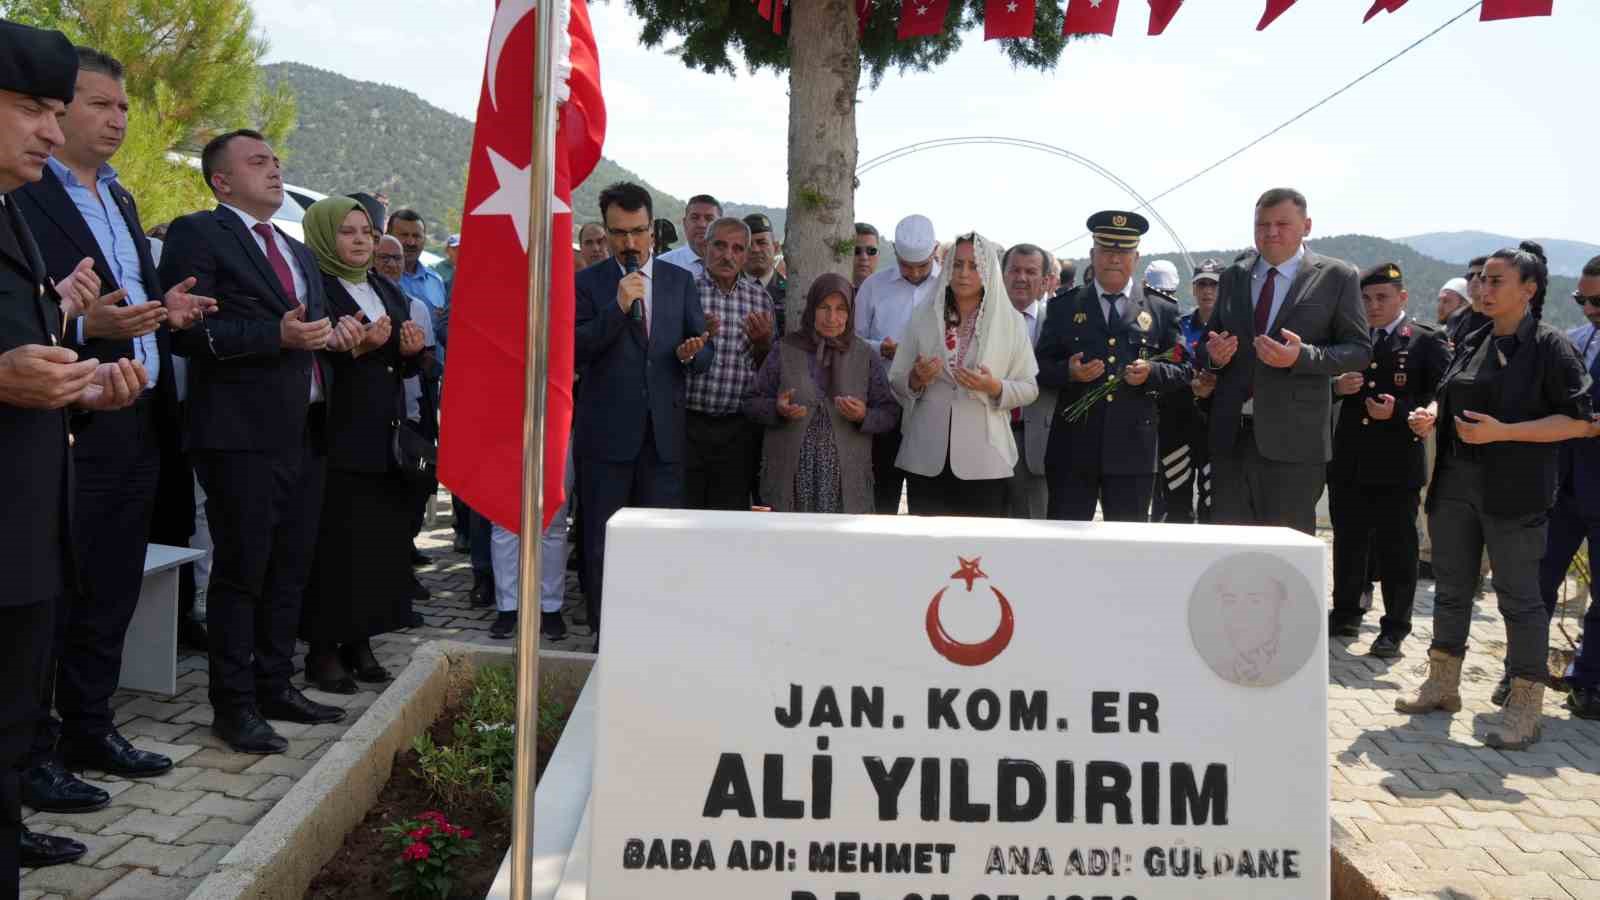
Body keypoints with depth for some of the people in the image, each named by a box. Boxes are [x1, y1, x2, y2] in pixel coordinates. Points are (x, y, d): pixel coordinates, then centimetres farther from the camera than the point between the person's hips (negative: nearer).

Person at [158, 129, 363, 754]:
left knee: (290, 569, 13)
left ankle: (275, 687, 25)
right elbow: (188, 330, -14)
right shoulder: (198, 235, -4)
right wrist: (277, 334, -22)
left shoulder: (297, 251, 22)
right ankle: (234, 705, 9)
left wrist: (335, 334, 6)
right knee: (241, 571, -1)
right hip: (242, 434, -8)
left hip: (304, 432, 8)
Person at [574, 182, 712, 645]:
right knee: (602, 544, 7)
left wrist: (692, 353, -14)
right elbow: (575, 350, -10)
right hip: (605, 434, -2)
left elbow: (705, 351, 9)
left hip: (663, 433, 2)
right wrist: (617, 307, -20)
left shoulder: (680, 281, 9)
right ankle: (604, 637, 19)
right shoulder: (587, 283, 1)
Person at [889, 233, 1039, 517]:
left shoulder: (1010, 320, 3)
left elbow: (1030, 389, 3)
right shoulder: (922, 316, 6)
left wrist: (995, 387, -15)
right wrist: (916, 380, -12)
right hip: (927, 458, 1)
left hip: (984, 460, -1)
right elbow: (896, 382, 8)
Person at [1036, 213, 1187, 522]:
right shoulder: (1064, 306, 10)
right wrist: (1068, 371, -13)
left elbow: (1182, 370, 8)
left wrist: (1152, 372, -12)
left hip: (1133, 449, 0)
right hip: (1073, 449, 0)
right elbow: (1041, 367, 7)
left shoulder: (1162, 310, 10)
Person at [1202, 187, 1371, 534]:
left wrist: (1302, 356, -18)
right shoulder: (1233, 277, 13)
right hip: (1230, 436, 4)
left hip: (1292, 440, -4)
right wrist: (1213, 354, -4)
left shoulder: (1336, 277, 1)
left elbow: (1360, 350, -1)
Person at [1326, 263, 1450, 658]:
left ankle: (1394, 629, 13)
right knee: (1347, 544, 14)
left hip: (1397, 466, -4)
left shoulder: (1427, 341, 0)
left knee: (1396, 550, 3)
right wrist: (1337, 386, -10)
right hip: (1348, 463, 4)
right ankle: (1345, 614, 28)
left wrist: (1399, 411, -20)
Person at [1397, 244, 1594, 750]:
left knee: (1518, 595, 0)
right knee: (1451, 587, 14)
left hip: (1514, 494, -6)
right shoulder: (1472, 344, 11)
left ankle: (1525, 708, 10)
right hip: (1455, 485, 6)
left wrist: (1501, 432, -21)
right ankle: (1443, 684, 27)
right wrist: (1431, 416, 1)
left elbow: (1579, 421, -12)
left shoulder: (1550, 348, -7)